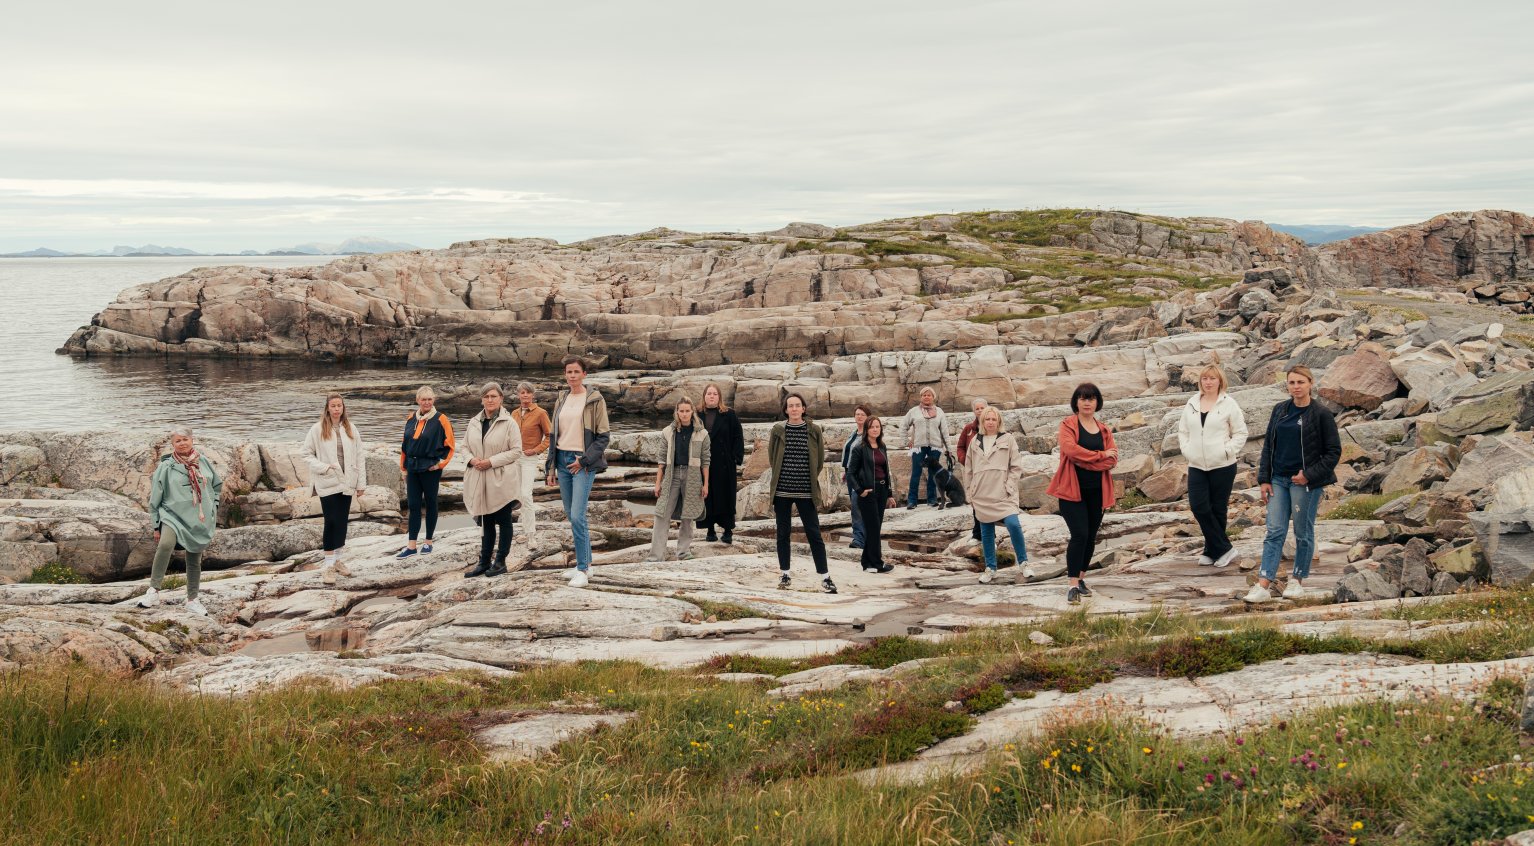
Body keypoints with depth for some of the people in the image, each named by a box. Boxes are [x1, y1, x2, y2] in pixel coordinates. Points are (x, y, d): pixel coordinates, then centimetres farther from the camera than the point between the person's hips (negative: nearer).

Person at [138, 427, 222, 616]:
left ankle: (192, 600, 27)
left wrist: (212, 504, 11)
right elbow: (155, 498, 0)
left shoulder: (203, 462, 5)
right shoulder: (166, 467, -5)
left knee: (195, 560, 12)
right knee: (165, 544, -33)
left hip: (200, 520, 4)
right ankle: (153, 591, -30)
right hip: (173, 516, -4)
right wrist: (156, 526, 0)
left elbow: (218, 484, 22)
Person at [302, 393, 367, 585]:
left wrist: (361, 483, 3)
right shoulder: (318, 429, -3)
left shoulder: (350, 429, 5)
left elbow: (359, 457, 6)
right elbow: (307, 454, -1)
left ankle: (337, 560, 23)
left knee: (342, 522, 10)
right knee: (332, 521, -7)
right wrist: (324, 467, -15)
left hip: (346, 483, 4)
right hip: (328, 483, -3)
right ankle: (328, 565, -2)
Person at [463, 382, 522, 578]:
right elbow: (467, 448, 16)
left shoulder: (509, 423, -8)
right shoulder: (474, 423, 8)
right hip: (480, 480, 5)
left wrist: (492, 461, -18)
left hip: (501, 480, -5)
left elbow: (516, 450, -12)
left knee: (503, 520, 4)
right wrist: (472, 459, -7)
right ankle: (484, 562, 18)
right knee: (486, 522, 12)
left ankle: (500, 562, 12)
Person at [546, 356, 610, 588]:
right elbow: (553, 436, 16)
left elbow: (603, 436, -6)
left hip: (583, 462, -6)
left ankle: (582, 569, -9)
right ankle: (586, 562, 19)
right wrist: (551, 468, 11)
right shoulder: (561, 400, 12)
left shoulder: (595, 400, -4)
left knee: (577, 516, -14)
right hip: (563, 461, 6)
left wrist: (584, 460, -13)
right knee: (571, 516, 9)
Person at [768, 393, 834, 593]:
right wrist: (779, 477, 8)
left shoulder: (814, 431, 0)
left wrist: (811, 478, 8)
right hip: (781, 490, 1)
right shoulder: (778, 430, 1)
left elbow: (820, 459, 9)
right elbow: (772, 457, 11)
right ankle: (784, 574, 18)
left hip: (806, 491, -1)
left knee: (814, 533, -3)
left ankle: (825, 577, -1)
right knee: (783, 533, 8)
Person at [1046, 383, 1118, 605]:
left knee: (1091, 537, 9)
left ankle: (1080, 579, 24)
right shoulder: (1068, 425, -1)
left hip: (1096, 491, 5)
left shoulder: (1105, 430, 12)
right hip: (1072, 489, -5)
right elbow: (1071, 449, -19)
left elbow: (1112, 460, -1)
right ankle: (1073, 586, -12)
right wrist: (1101, 455, -13)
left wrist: (1085, 460, -15)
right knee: (1079, 534, -14)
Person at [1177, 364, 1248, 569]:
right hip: (1196, 466, 4)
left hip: (1222, 466, -4)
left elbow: (1240, 433, -1)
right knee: (1198, 507, -8)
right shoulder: (1192, 404, 10)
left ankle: (1212, 551, 16)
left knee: (1218, 509, 4)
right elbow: (1183, 431, 16)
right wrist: (1186, 450, 2)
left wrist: (1227, 450, -11)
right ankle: (1224, 549, 2)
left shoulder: (1228, 404, -3)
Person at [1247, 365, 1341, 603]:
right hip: (1279, 480, 4)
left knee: (1303, 532, 6)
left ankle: (1298, 580, 20)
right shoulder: (1279, 410, 9)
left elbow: (1333, 451, -5)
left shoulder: (1321, 415, -6)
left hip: (1306, 483, -4)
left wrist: (1309, 475, -13)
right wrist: (1264, 479, 5)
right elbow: (1268, 446, 13)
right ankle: (1263, 585, -8)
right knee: (1275, 532, -2)